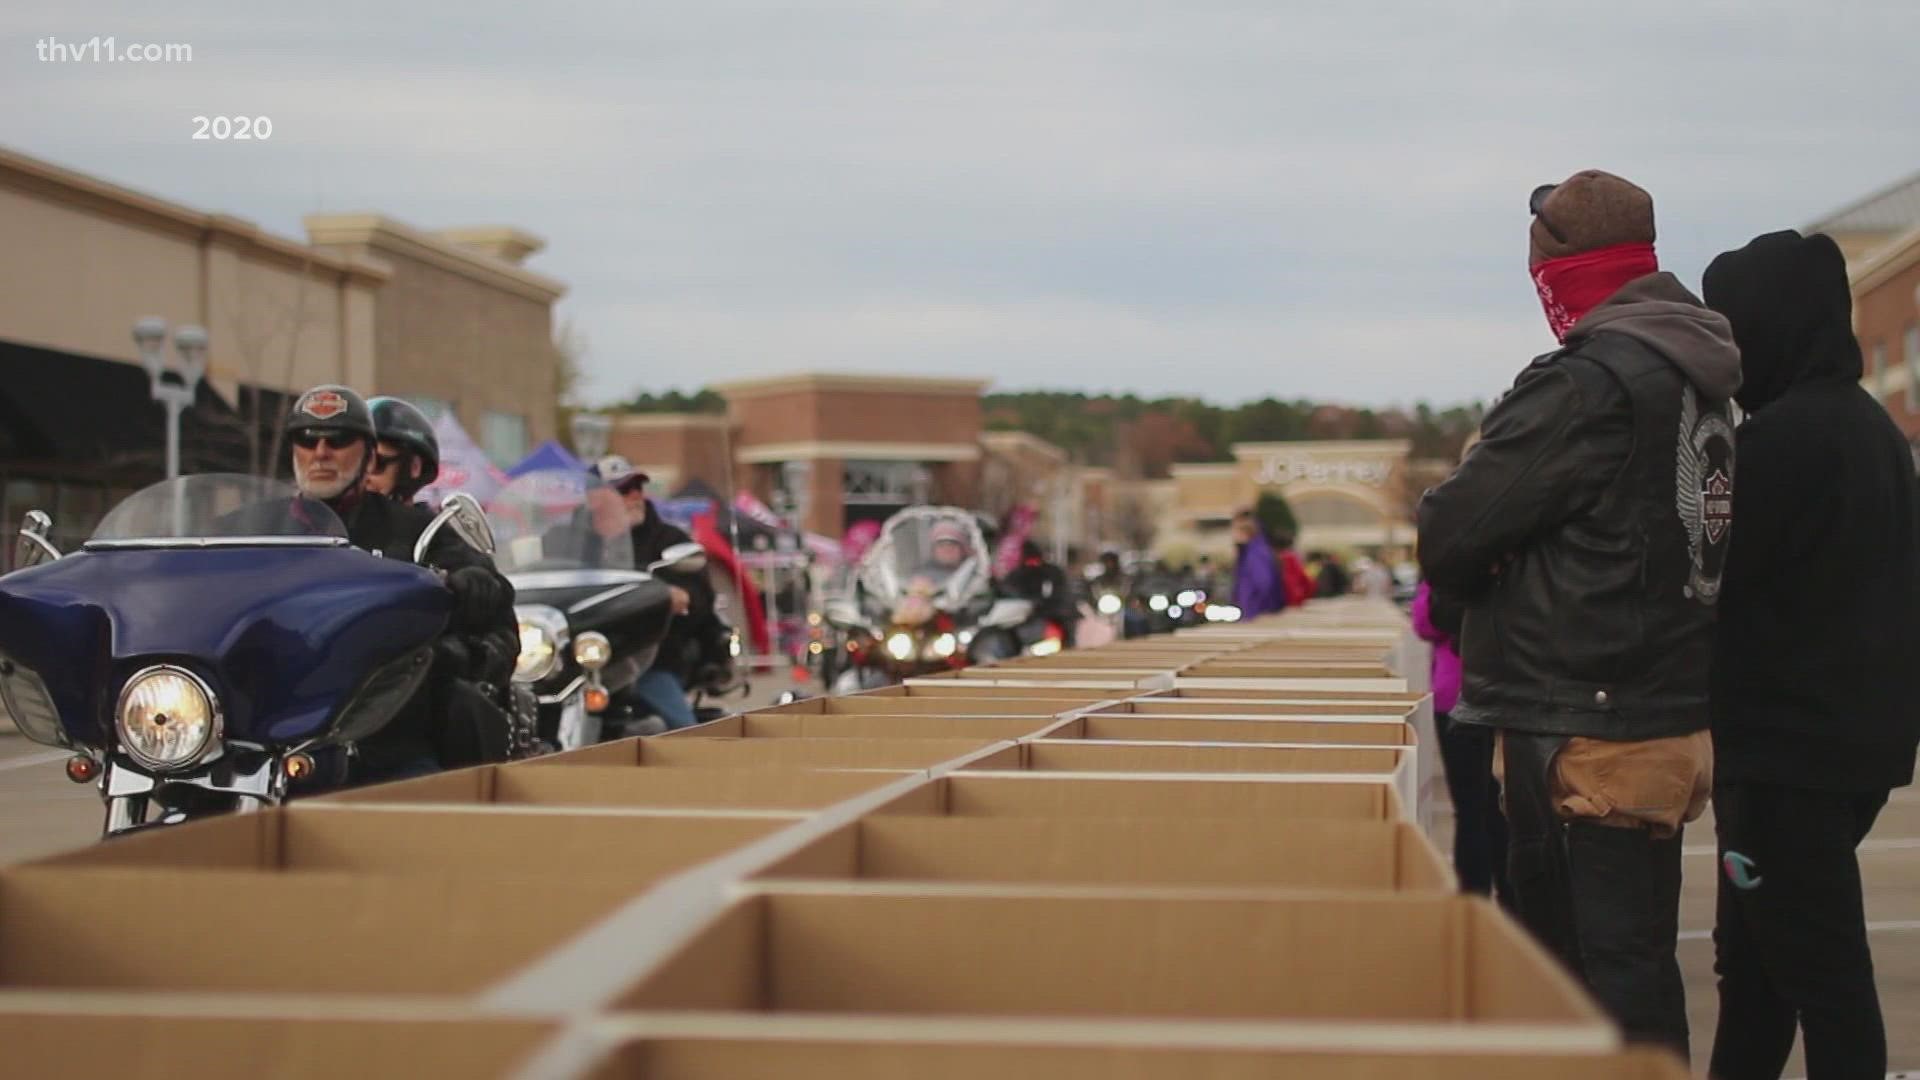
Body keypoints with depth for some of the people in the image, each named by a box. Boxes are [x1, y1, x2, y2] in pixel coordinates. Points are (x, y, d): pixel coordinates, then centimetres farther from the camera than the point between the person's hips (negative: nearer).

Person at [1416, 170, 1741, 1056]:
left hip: (1584, 738, -9)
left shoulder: (1587, 384, -17)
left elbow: (1449, 536, -16)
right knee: (1635, 959, 15)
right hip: (1670, 722, 9)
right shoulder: (1705, 384, 12)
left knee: (1613, 975, -4)